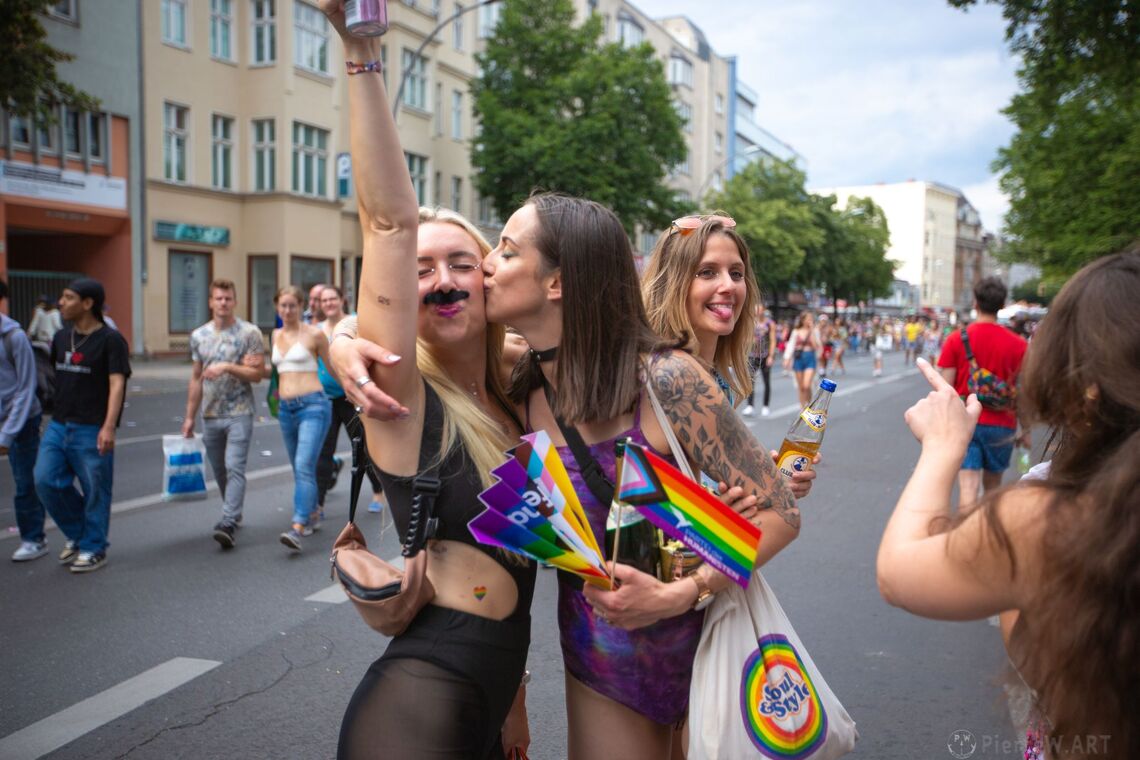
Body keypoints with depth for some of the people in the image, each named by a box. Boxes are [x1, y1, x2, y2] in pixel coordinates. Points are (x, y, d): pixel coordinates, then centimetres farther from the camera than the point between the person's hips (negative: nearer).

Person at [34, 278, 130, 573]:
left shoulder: (110, 339, -9)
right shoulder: (61, 337, 13)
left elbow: (117, 384, -17)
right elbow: (50, 374, 22)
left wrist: (109, 427, -26)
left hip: (91, 430, -7)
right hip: (58, 425, 7)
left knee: (95, 491, 1)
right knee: (46, 480, 3)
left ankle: (93, 549, 16)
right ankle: (77, 533, 23)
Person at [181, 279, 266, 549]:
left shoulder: (249, 333, -4)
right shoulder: (199, 336, 10)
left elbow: (257, 374, -7)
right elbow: (196, 379, 15)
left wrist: (227, 367, -20)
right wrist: (190, 417, 13)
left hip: (239, 413, -5)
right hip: (210, 415, 5)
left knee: (235, 468, -13)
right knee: (219, 471, 13)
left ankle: (228, 524, -19)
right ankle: (234, 514, 30)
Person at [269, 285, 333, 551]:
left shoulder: (314, 334, -4)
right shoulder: (276, 335, 13)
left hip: (313, 405, -6)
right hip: (286, 408, 6)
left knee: (304, 467, -17)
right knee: (299, 469, 15)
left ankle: (298, 529, -24)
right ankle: (313, 514, 34)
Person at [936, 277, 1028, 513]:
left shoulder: (956, 339, -4)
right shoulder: (1018, 344, -2)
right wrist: (1026, 430, 9)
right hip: (1001, 425, 2)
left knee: (968, 489, -6)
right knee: (992, 487, 20)